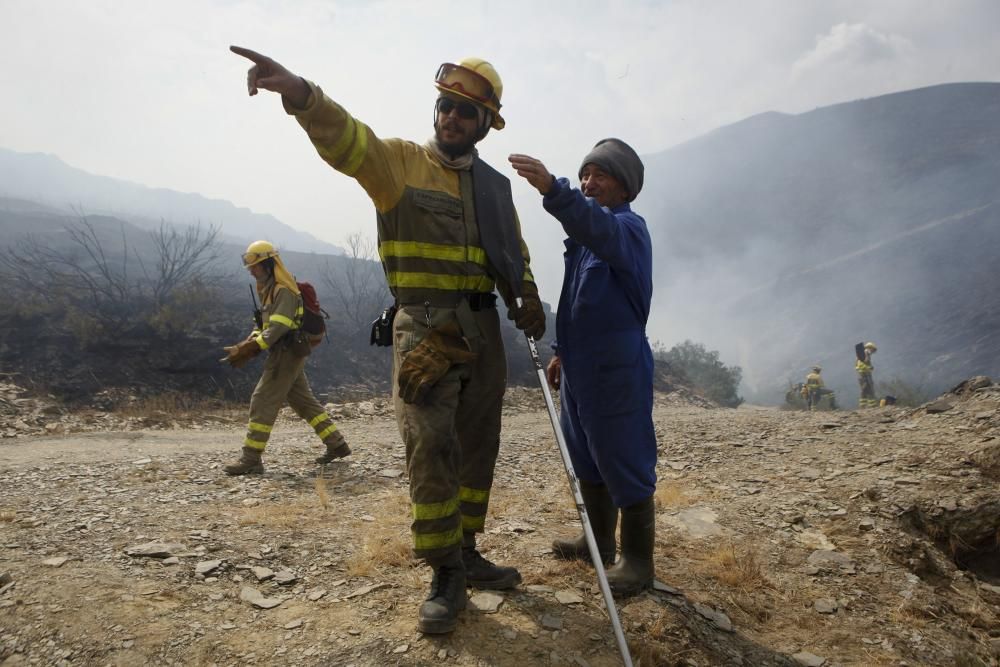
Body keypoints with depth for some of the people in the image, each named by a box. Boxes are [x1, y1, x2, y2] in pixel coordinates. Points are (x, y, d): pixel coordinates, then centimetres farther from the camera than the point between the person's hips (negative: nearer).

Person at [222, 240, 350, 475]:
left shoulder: (284, 290, -15)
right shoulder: (269, 290, 17)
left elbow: (277, 329, -23)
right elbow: (261, 324, 16)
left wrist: (248, 350, -25)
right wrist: (245, 345, -1)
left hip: (287, 354, -10)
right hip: (286, 354, 10)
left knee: (263, 402, -8)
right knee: (304, 401, 13)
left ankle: (251, 459, -3)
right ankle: (337, 444, 18)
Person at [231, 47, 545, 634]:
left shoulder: (495, 185, 14)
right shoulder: (398, 161, 0)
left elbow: (516, 255, 21)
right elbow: (346, 138, -20)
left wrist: (527, 300, 2)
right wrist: (300, 93, -40)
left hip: (484, 330, 6)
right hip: (424, 330, -5)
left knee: (478, 447, 11)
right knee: (430, 449, -10)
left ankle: (466, 553, 26)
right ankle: (446, 577, 3)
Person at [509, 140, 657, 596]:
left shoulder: (628, 228, -12)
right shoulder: (585, 236, 17)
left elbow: (598, 227, -38)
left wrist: (553, 190, -53)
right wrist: (562, 350, 20)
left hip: (617, 372, -9)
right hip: (579, 370, 10)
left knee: (624, 464, -1)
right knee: (586, 459, 18)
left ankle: (638, 560, 13)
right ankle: (599, 542, 34)